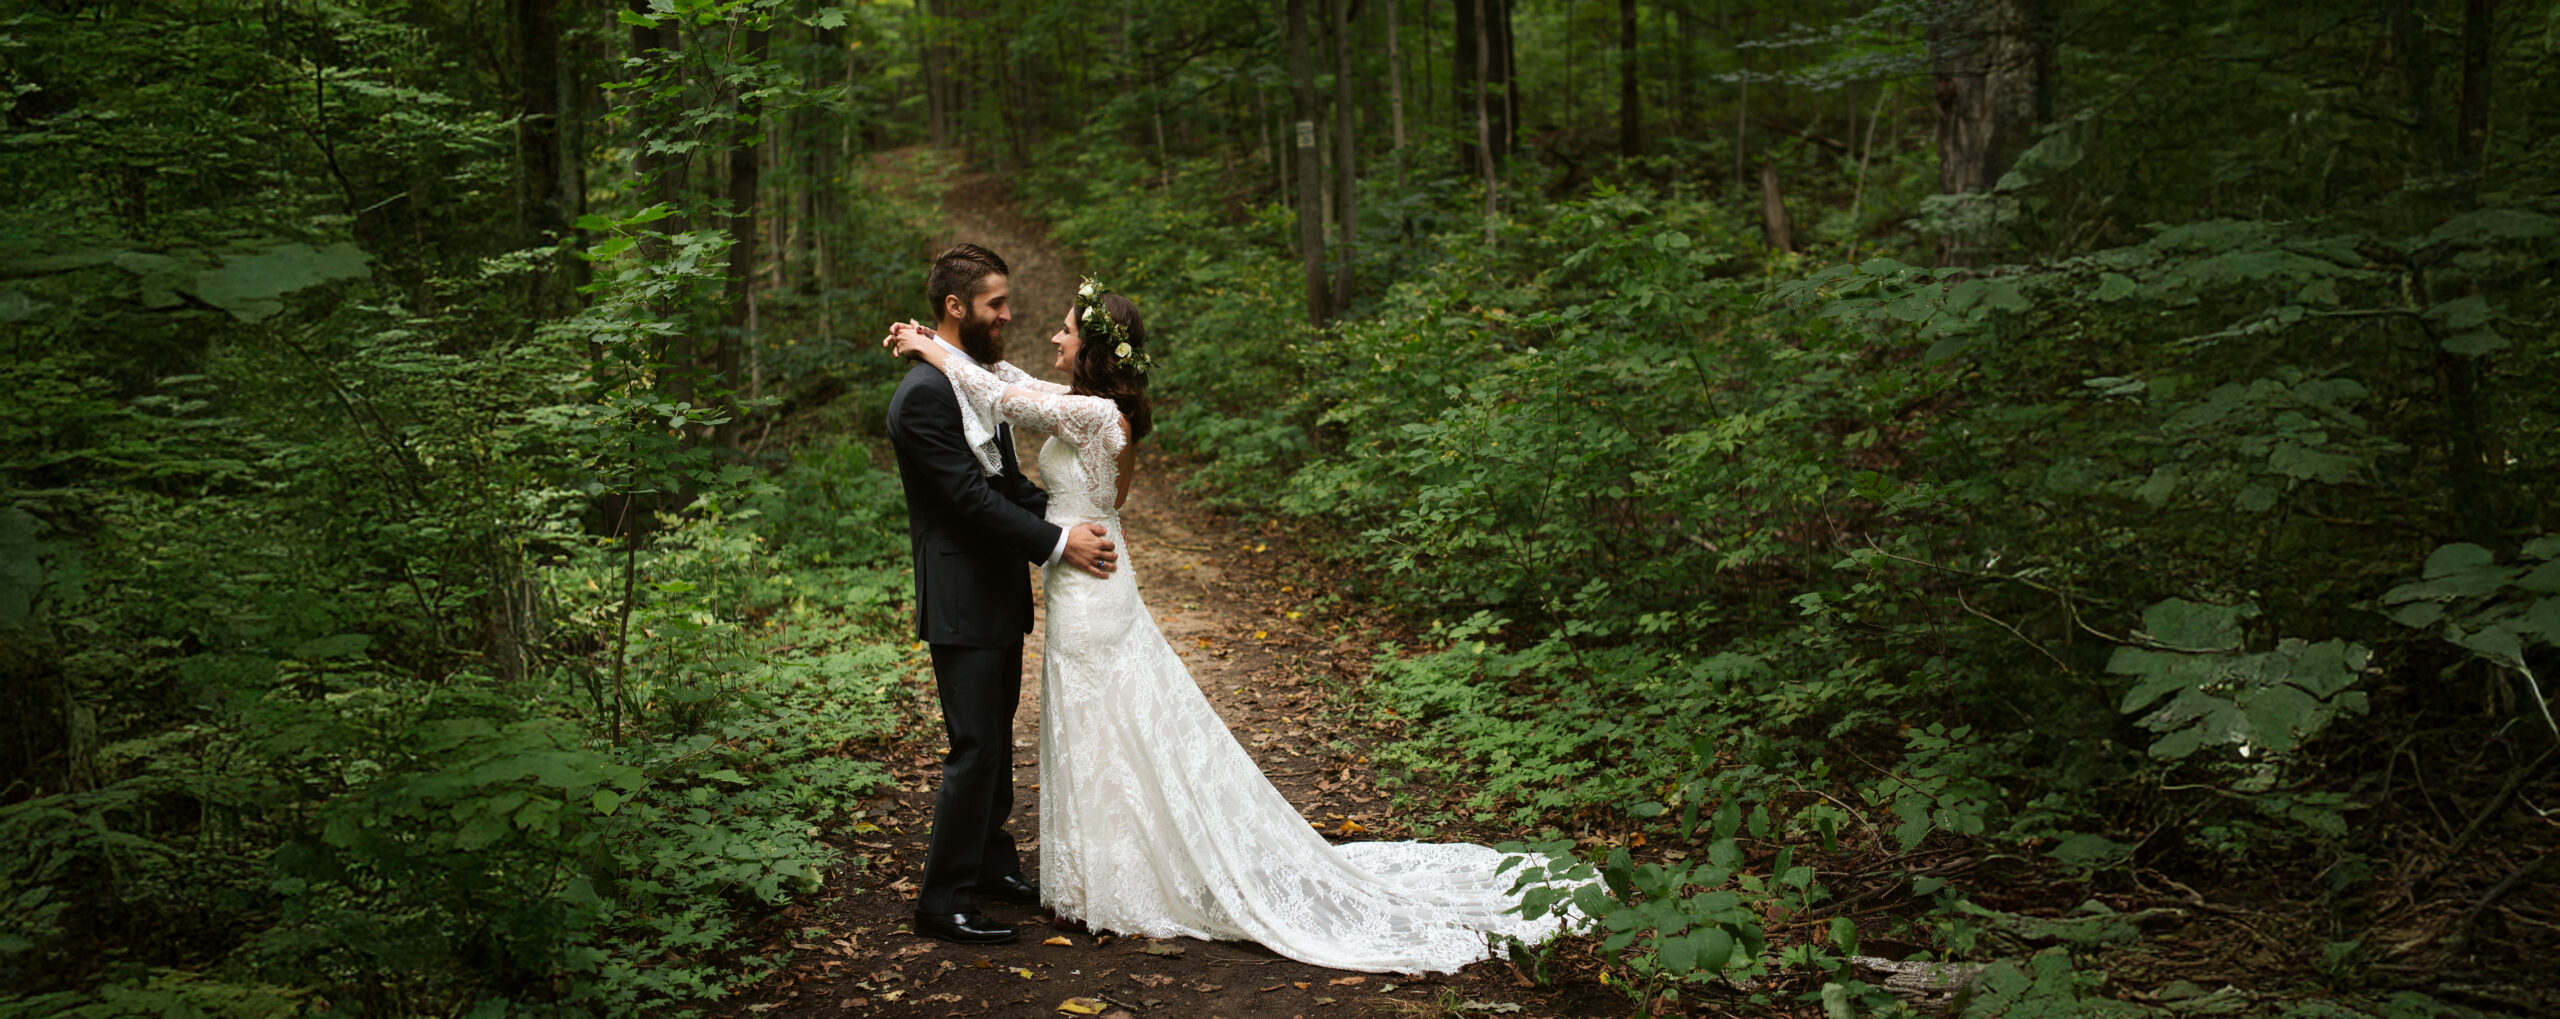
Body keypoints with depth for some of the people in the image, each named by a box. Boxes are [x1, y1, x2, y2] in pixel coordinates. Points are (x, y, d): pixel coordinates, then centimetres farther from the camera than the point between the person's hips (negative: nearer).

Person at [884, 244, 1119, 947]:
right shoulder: (923, 396, -19)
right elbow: (971, 496, -23)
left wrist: (1068, 519, 0)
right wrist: (1056, 544, -21)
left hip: (1000, 589, 10)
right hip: (963, 601, -10)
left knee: (997, 736, 20)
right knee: (975, 748, -6)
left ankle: (991, 862, 35)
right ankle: (943, 901, 5)